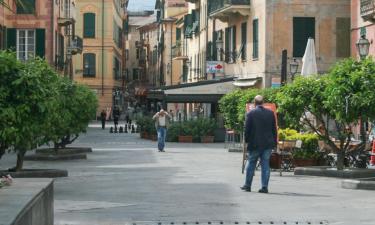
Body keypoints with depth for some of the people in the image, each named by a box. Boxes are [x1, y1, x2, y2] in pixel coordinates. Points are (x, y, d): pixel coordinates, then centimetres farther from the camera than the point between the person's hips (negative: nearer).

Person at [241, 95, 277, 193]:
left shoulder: (251, 114, -8)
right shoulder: (270, 113, 2)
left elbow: (247, 129, -6)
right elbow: (274, 129, 6)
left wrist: (247, 140, 7)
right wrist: (274, 142, 12)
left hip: (255, 144, -2)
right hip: (268, 144, 2)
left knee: (251, 164, 10)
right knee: (265, 165, 4)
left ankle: (247, 185, 18)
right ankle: (264, 187, 0)